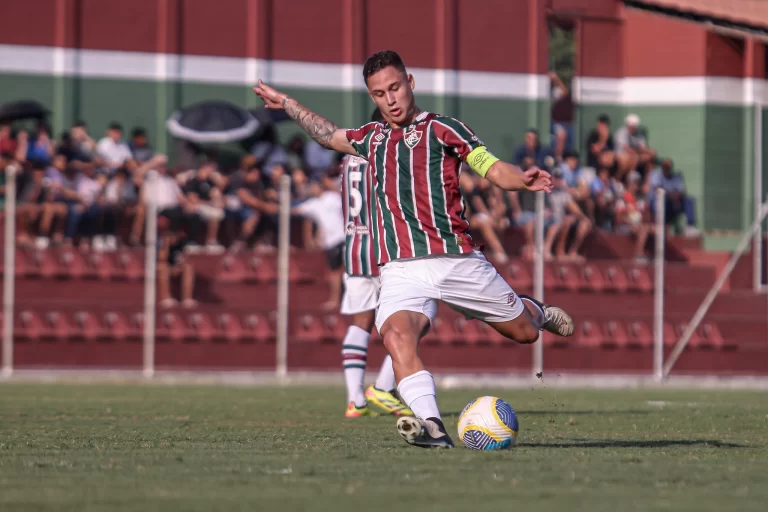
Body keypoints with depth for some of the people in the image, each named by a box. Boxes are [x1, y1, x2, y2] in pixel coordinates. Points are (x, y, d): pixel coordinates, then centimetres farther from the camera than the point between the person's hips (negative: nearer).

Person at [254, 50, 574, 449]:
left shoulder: (440, 129, 3)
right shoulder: (372, 138, 19)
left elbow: (495, 170, -6)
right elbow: (328, 134, 40)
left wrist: (524, 179, -27)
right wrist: (284, 103, 47)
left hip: (455, 260, -3)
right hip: (401, 270, 3)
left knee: (523, 331, 9)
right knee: (396, 336, -28)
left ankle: (536, 311, 48)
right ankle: (431, 427, -40)